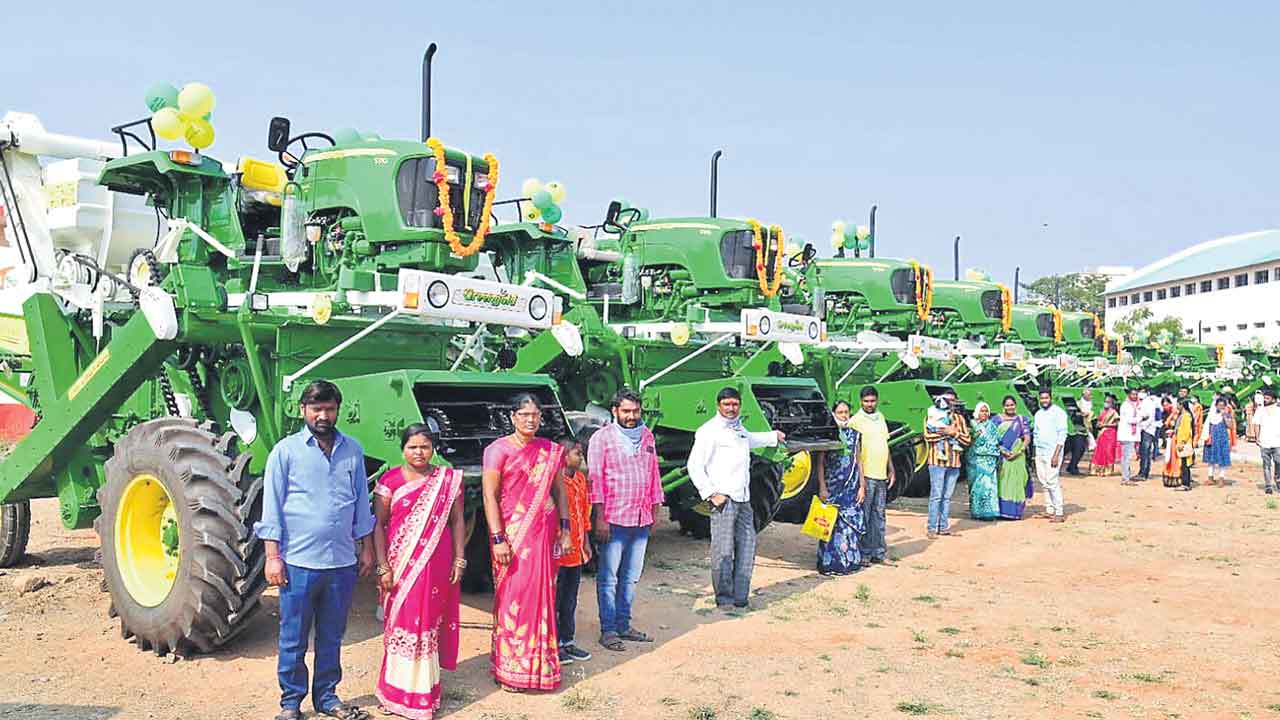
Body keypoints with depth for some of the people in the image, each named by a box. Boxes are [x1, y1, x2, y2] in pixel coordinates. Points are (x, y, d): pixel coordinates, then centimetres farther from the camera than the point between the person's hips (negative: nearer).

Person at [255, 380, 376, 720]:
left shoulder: (352, 450, 8)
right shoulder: (286, 450, -2)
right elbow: (272, 506, -2)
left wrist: (366, 548, 12)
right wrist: (272, 555, -7)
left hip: (342, 562, 3)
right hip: (299, 562, -3)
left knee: (332, 637, 14)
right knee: (293, 639, 6)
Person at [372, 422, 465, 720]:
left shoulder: (448, 480, 4)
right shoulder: (390, 480, 0)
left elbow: (457, 521, 6)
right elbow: (379, 525, -1)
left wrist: (459, 559, 2)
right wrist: (383, 567, -7)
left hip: (435, 566, 1)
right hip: (400, 565, 0)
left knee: (428, 624, 5)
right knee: (400, 624, 4)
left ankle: (424, 692, 16)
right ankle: (398, 692, 16)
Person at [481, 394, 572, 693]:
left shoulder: (551, 451, 10)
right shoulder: (498, 450, -5)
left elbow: (559, 491, 14)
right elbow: (489, 496, -9)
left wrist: (564, 530, 6)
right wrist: (497, 539, -15)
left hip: (544, 533, 4)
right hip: (512, 533, -4)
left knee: (542, 595, 8)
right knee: (513, 596, -2)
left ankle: (540, 664, 20)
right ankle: (509, 669, 9)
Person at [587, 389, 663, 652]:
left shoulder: (647, 437, 12)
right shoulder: (602, 437, -5)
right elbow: (595, 478, -9)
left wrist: (655, 509, 15)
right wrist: (600, 518, -13)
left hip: (642, 519, 6)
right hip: (614, 519, -6)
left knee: (630, 577, 13)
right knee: (608, 578, 0)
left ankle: (623, 625, 22)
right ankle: (608, 630, 7)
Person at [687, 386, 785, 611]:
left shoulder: (738, 427, 17)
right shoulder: (709, 431, -8)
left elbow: (749, 440, 43)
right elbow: (694, 466, -11)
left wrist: (774, 436, 55)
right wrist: (710, 493, -16)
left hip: (743, 498, 8)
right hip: (723, 499, -8)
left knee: (747, 546, 8)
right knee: (723, 550, -9)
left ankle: (739, 597, 16)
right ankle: (723, 598, 1)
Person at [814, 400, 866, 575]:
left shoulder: (854, 434, 10)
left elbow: (858, 462, 12)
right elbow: (820, 463, -4)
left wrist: (862, 486, 7)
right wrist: (822, 487, -11)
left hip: (852, 488, 4)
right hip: (832, 486, -4)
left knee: (851, 523, 5)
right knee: (833, 524, -3)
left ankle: (849, 560, 15)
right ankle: (830, 562, 4)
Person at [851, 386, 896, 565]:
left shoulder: (880, 418, 14)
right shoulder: (856, 421, -7)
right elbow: (854, 450, -11)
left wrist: (891, 470, 17)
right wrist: (859, 476, -16)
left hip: (881, 475, 7)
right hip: (866, 476, -7)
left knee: (879, 515, 11)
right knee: (864, 516, -2)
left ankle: (879, 553, 18)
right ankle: (864, 554, 5)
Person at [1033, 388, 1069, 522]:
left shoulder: (1058, 412, -6)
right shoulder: (1038, 414, 15)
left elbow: (1062, 434, -11)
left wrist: (1056, 455, -17)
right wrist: (1035, 453, 13)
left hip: (1052, 452, -7)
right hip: (1039, 452, 7)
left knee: (1052, 482, -11)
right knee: (1044, 483, 8)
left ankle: (1059, 512, -8)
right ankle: (1049, 510, 13)